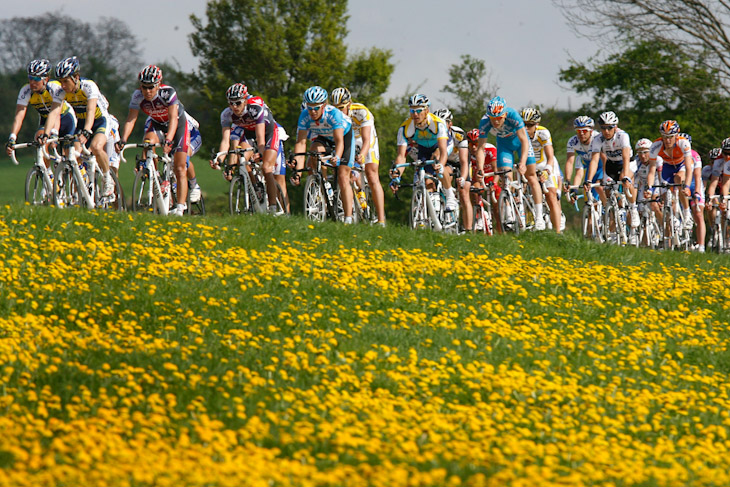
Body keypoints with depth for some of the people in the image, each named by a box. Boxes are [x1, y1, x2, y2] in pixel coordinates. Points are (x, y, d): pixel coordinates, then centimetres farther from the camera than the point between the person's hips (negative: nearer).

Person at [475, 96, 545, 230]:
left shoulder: (513, 116, -39)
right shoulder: (485, 122, -32)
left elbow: (524, 141, -38)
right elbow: (481, 148, -28)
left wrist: (522, 163, -49)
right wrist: (480, 169, -42)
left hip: (519, 139, -2)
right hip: (504, 143, 2)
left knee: (531, 176, -3)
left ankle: (539, 217, 0)